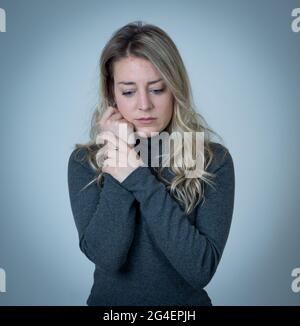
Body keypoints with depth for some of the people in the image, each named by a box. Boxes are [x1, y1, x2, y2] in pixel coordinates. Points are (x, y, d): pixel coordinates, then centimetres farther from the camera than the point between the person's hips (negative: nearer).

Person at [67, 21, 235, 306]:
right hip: (109, 302, 1)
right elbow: (106, 256, -15)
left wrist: (139, 178, -19)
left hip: (187, 302, -1)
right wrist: (120, 164, -16)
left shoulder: (212, 160, -7)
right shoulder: (85, 161, -4)